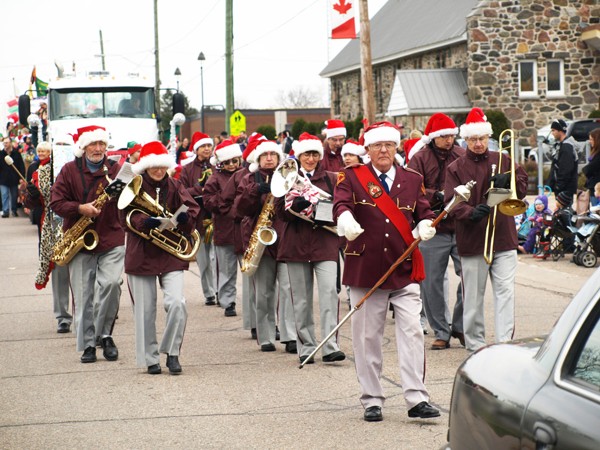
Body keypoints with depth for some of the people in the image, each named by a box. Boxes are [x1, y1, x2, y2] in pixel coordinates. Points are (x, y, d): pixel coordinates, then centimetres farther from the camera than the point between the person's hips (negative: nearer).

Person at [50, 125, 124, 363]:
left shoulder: (114, 169, 6)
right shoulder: (69, 170, 3)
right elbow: (56, 202, -3)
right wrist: (80, 209, -16)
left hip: (111, 239, 0)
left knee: (111, 283, -18)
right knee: (83, 295, 2)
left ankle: (105, 334, 2)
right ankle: (87, 344, 12)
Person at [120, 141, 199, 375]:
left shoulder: (175, 187, 7)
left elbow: (193, 211, -1)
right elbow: (126, 217, -10)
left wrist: (185, 217, -24)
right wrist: (145, 222, -29)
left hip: (171, 253, 1)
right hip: (141, 255, -1)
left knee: (176, 303, -15)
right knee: (145, 310, 4)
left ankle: (172, 352, 2)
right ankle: (150, 358, 17)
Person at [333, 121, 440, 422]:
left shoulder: (413, 180, 11)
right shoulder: (352, 177, 2)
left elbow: (424, 212, 9)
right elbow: (341, 204, -16)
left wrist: (425, 225, -16)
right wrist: (345, 219, -39)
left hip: (405, 271, 1)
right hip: (365, 270, -1)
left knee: (412, 332, -7)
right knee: (367, 337, 4)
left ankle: (417, 399, -5)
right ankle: (371, 401, 14)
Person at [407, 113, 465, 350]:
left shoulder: (462, 156, 9)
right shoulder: (419, 158, 1)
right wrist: (439, 196, -22)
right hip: (433, 230, -2)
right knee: (431, 283, 2)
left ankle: (460, 326, 15)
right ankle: (441, 332, 14)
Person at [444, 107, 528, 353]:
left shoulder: (503, 160, 9)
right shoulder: (455, 168, 2)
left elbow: (522, 188, 9)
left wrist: (507, 180, -12)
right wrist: (472, 212, -27)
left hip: (504, 238, 1)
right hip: (472, 241, -1)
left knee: (505, 291, -5)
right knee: (473, 296, 6)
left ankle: (505, 342, -5)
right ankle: (475, 344, 18)